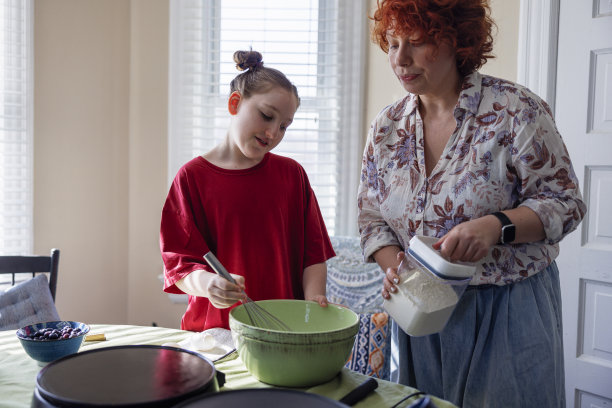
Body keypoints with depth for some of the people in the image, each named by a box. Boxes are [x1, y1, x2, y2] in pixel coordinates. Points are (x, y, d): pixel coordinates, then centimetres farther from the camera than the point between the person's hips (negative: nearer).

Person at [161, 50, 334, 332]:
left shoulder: (292, 174, 11)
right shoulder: (193, 176, 2)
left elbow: (313, 249, 9)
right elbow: (179, 265, -2)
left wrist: (313, 297, -8)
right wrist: (206, 283, -23)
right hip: (214, 327, -2)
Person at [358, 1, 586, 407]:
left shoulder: (515, 110, -11)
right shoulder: (386, 128, 3)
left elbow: (563, 201, -10)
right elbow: (373, 218, 7)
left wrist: (497, 226, -28)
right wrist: (392, 265, -13)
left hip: (510, 311, -4)